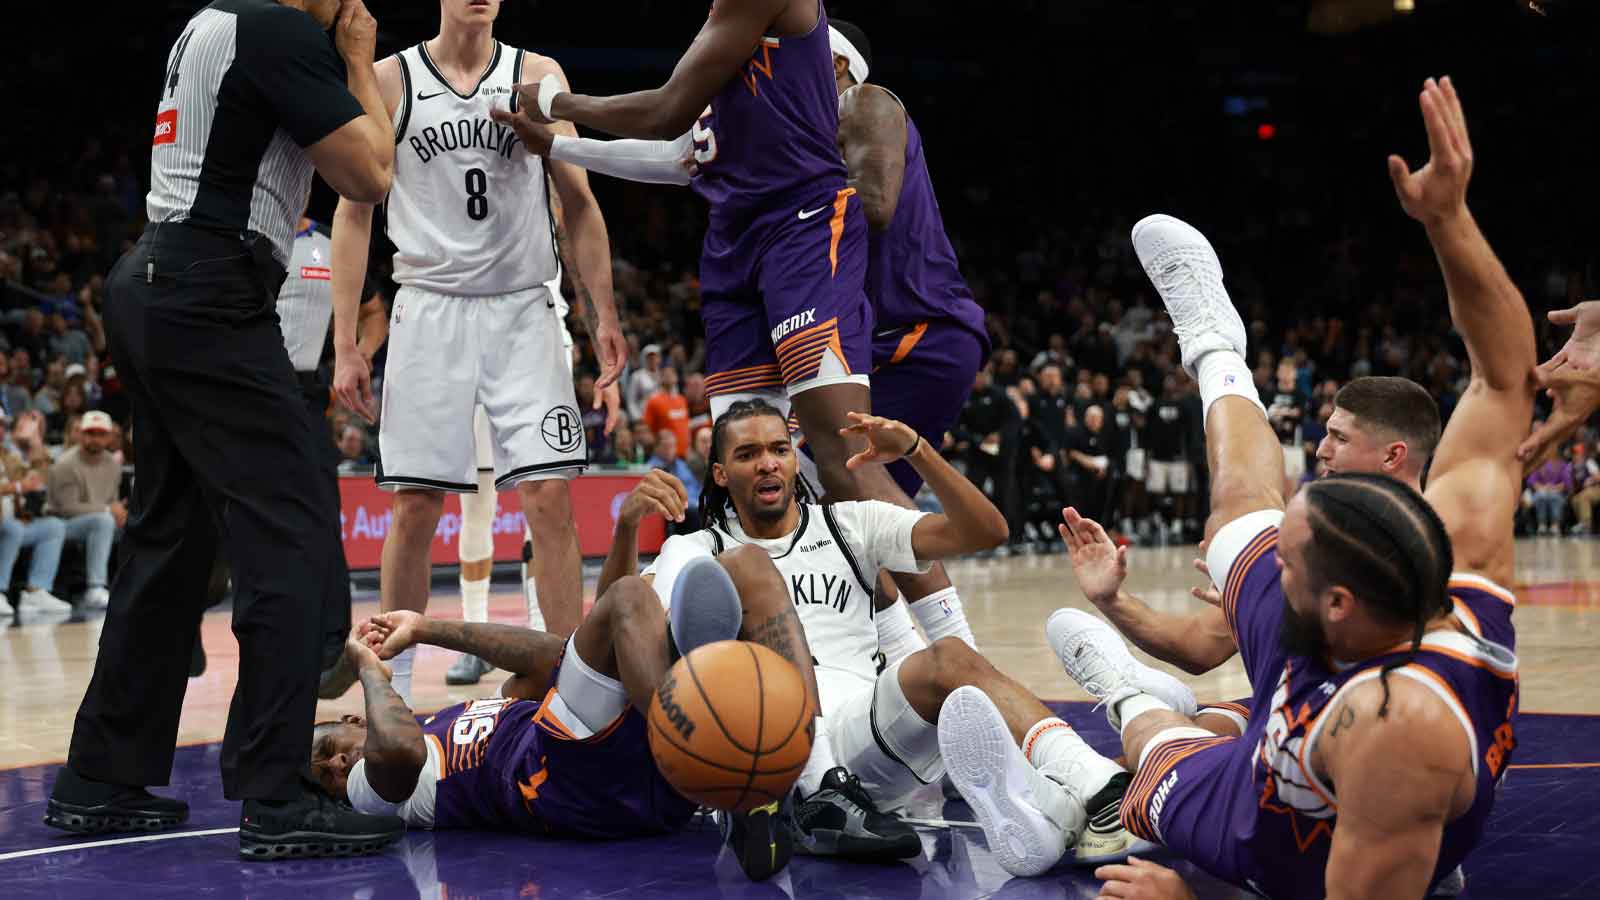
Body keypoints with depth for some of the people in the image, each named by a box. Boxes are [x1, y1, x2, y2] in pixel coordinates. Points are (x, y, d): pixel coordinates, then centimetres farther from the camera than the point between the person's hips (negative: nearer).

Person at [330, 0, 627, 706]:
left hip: (523, 310, 1)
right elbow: (354, 213, 4)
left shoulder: (537, 76, 5)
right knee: (415, 507, 0)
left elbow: (578, 203, 8)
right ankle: (392, 686, 13)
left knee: (550, 497, -6)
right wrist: (345, 345, -1)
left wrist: (603, 314, -1)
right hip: (430, 310, -1)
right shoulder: (389, 80, 2)